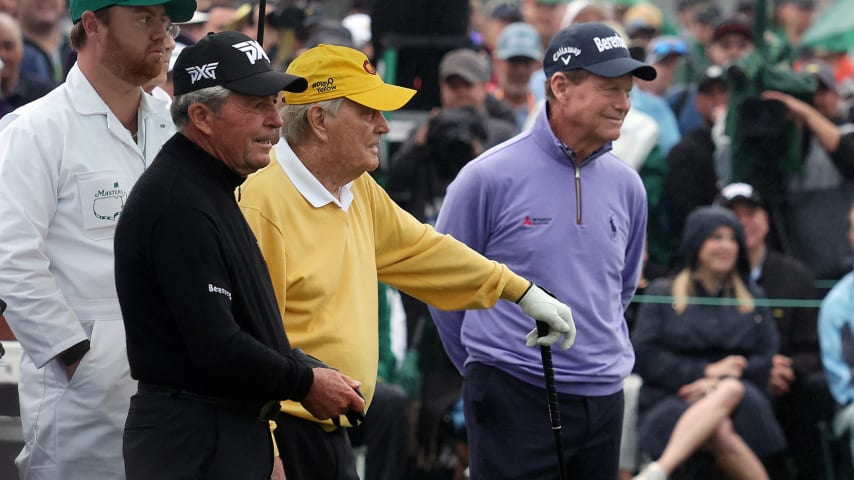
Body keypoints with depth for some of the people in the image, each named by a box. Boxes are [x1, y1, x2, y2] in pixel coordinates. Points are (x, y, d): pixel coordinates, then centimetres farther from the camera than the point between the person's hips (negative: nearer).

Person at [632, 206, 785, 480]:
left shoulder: (752, 300, 22)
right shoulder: (662, 294, 14)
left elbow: (769, 361, 10)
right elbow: (645, 357, 2)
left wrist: (719, 382, -9)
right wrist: (705, 371, -9)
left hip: (742, 403, 1)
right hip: (671, 402, -1)